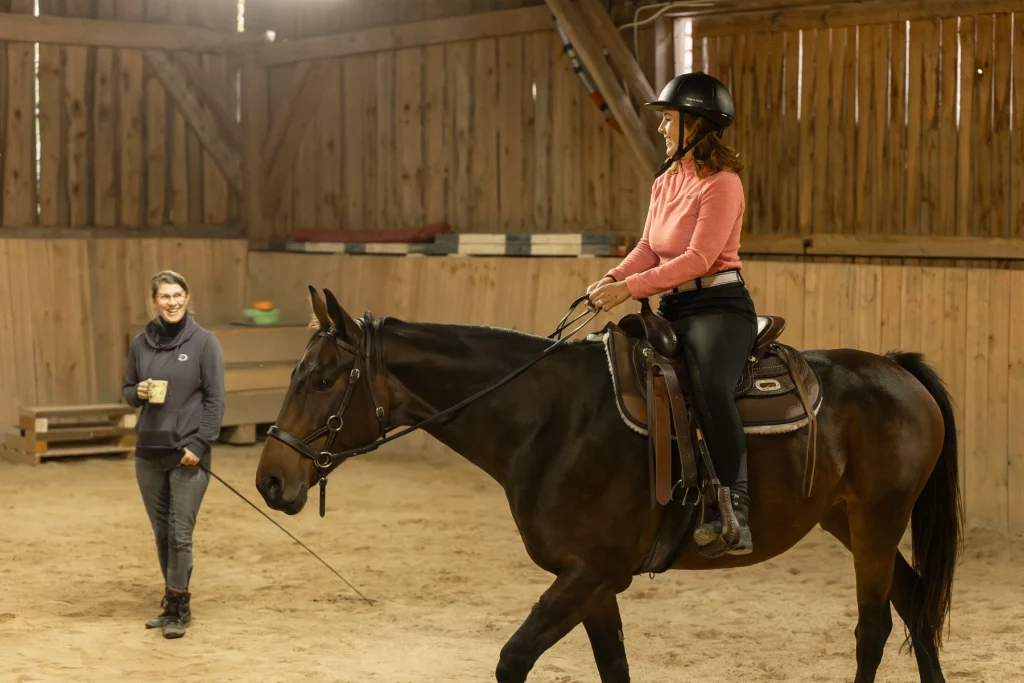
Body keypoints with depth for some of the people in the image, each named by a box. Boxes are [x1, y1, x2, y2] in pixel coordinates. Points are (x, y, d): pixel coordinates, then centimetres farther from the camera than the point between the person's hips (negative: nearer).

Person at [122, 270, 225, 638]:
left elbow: (215, 399, -5)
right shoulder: (141, 343, 5)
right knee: (161, 532, 11)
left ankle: (178, 607, 7)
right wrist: (138, 393, -8)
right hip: (148, 452, 4)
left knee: (180, 533, -4)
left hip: (188, 454, -4)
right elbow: (127, 389, 16)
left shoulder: (204, 342, -5)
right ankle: (173, 602, 23)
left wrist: (199, 444, -13)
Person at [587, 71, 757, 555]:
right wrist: (612, 278, -7)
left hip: (719, 305, -9)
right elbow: (649, 248, 13)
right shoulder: (665, 181, 15)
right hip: (673, 307, 9)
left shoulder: (722, 182, -11)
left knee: (709, 386, -35)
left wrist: (630, 288, -22)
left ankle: (734, 504, -28)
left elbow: (699, 259, -19)